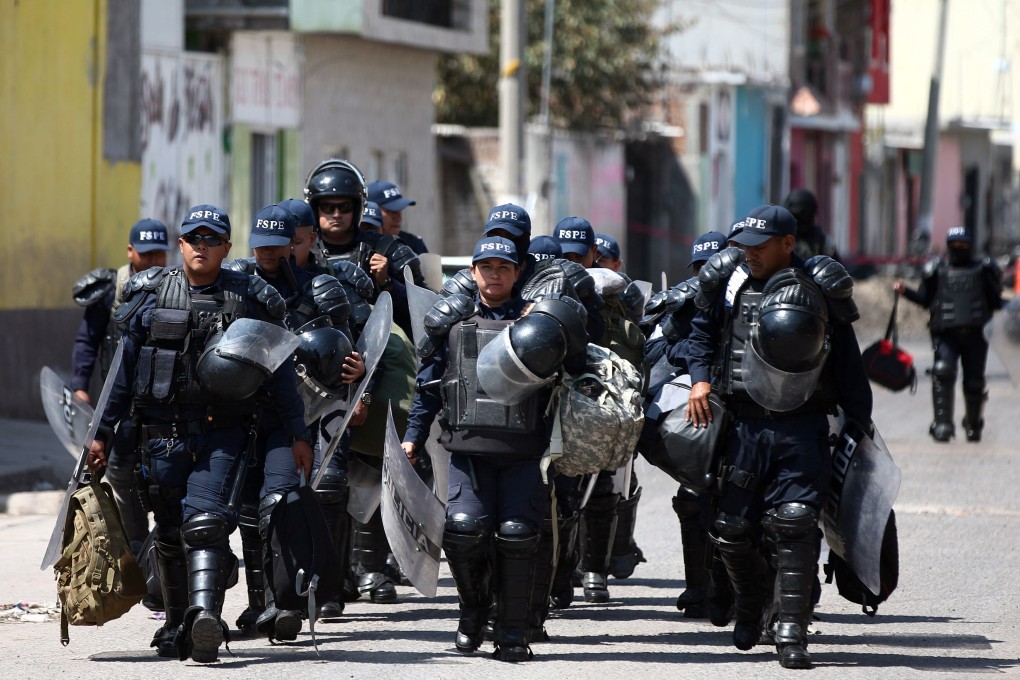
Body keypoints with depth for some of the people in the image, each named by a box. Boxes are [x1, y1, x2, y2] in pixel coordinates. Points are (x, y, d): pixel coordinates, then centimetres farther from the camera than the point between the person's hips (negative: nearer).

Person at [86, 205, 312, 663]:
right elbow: (124, 367, 11)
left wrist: (298, 434, 6)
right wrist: (102, 432, 9)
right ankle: (177, 626, 22)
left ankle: (205, 620, -34)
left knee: (205, 522, -20)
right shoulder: (150, 297, 8)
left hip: (222, 431, -3)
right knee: (170, 533, 8)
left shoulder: (251, 299, 5)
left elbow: (279, 369, 9)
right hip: (162, 431, 3)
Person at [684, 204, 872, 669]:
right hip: (746, 425, 3)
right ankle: (751, 604, 32)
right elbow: (702, 329, 21)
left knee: (793, 526, -14)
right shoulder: (730, 282, 4)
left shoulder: (822, 292, -2)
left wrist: (860, 429, 3)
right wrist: (700, 378, 4)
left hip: (804, 429, -3)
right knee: (731, 529, 3)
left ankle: (790, 631, -12)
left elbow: (848, 366, 4)